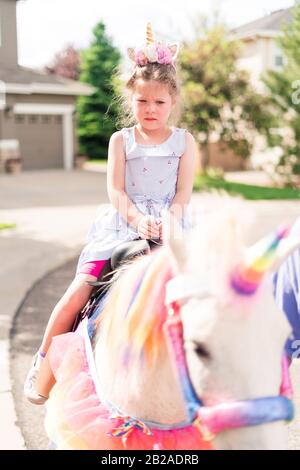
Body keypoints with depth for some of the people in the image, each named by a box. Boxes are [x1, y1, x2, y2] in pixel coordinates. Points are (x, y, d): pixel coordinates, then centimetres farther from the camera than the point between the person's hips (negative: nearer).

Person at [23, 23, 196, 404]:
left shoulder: (183, 141, 10)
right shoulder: (121, 140, 9)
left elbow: (183, 192, 1)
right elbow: (116, 191, -2)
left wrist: (167, 222, -18)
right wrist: (138, 220, -20)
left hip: (169, 227, 1)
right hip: (122, 225, 0)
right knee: (78, 292, -12)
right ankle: (45, 359, 7)